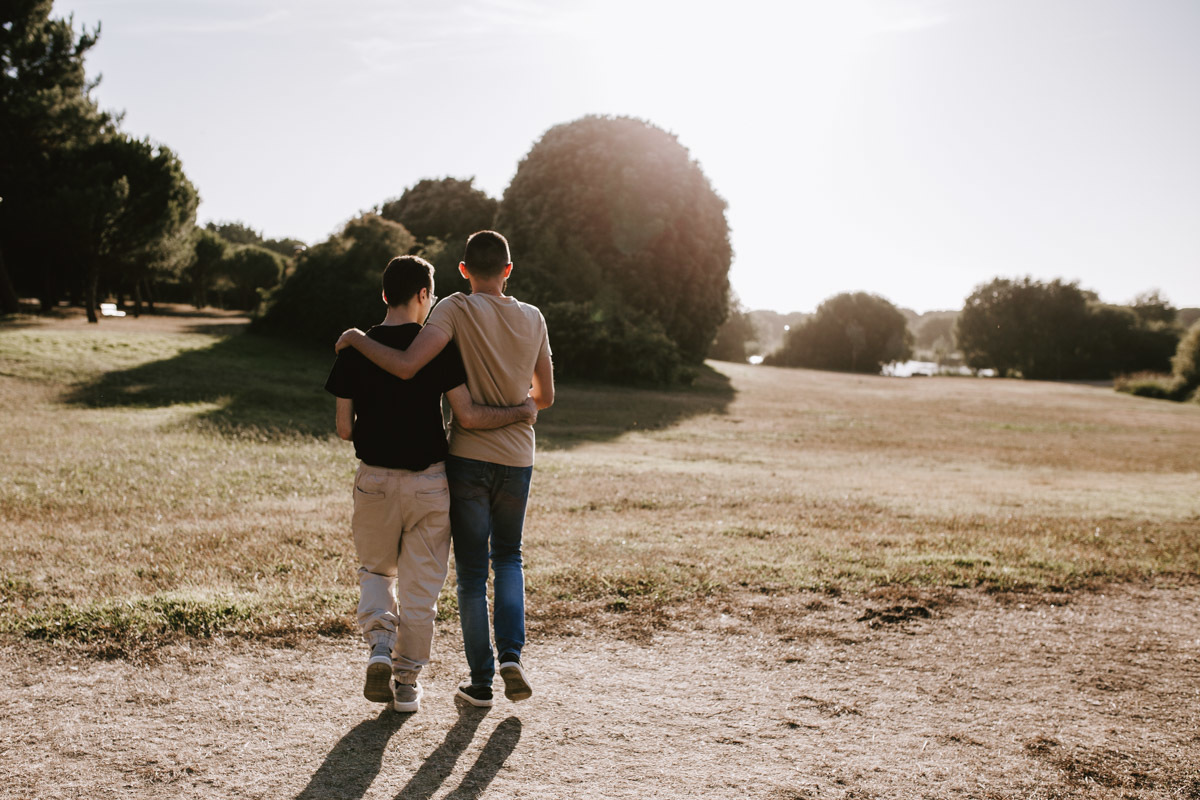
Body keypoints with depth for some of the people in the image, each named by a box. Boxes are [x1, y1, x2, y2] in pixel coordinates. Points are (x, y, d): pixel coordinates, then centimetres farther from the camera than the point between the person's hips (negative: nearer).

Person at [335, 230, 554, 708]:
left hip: (468, 458, -3)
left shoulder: (457, 310, -10)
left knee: (472, 571, 8)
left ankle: (481, 681, 14)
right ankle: (511, 652, 4)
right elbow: (545, 397, 10)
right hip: (518, 459, 3)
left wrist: (357, 340, -7)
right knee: (508, 557, 22)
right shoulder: (532, 318, 4)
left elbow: (406, 367, -22)